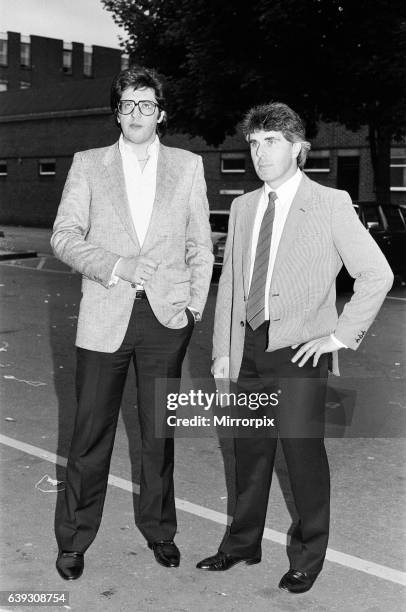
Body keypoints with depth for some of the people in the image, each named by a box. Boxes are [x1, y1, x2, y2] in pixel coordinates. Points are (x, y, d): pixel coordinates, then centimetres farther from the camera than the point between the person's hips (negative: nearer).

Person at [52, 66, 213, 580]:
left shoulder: (187, 166, 9)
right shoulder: (88, 165, 6)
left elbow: (200, 244, 10)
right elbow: (63, 236, -1)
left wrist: (195, 306, 3)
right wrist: (115, 266, -16)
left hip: (167, 317, 1)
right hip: (104, 317, -1)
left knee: (159, 432, 11)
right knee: (90, 436, 5)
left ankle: (158, 528, 30)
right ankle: (73, 539, 21)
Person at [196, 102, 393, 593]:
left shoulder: (330, 205, -5)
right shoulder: (243, 207, 12)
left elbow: (376, 275, -7)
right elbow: (229, 282, 14)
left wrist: (340, 335, -9)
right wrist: (222, 349, 9)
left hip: (298, 351, -5)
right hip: (249, 347, 5)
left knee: (303, 451, -1)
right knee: (249, 451, 13)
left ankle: (308, 556, 21)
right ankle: (243, 543, 33)